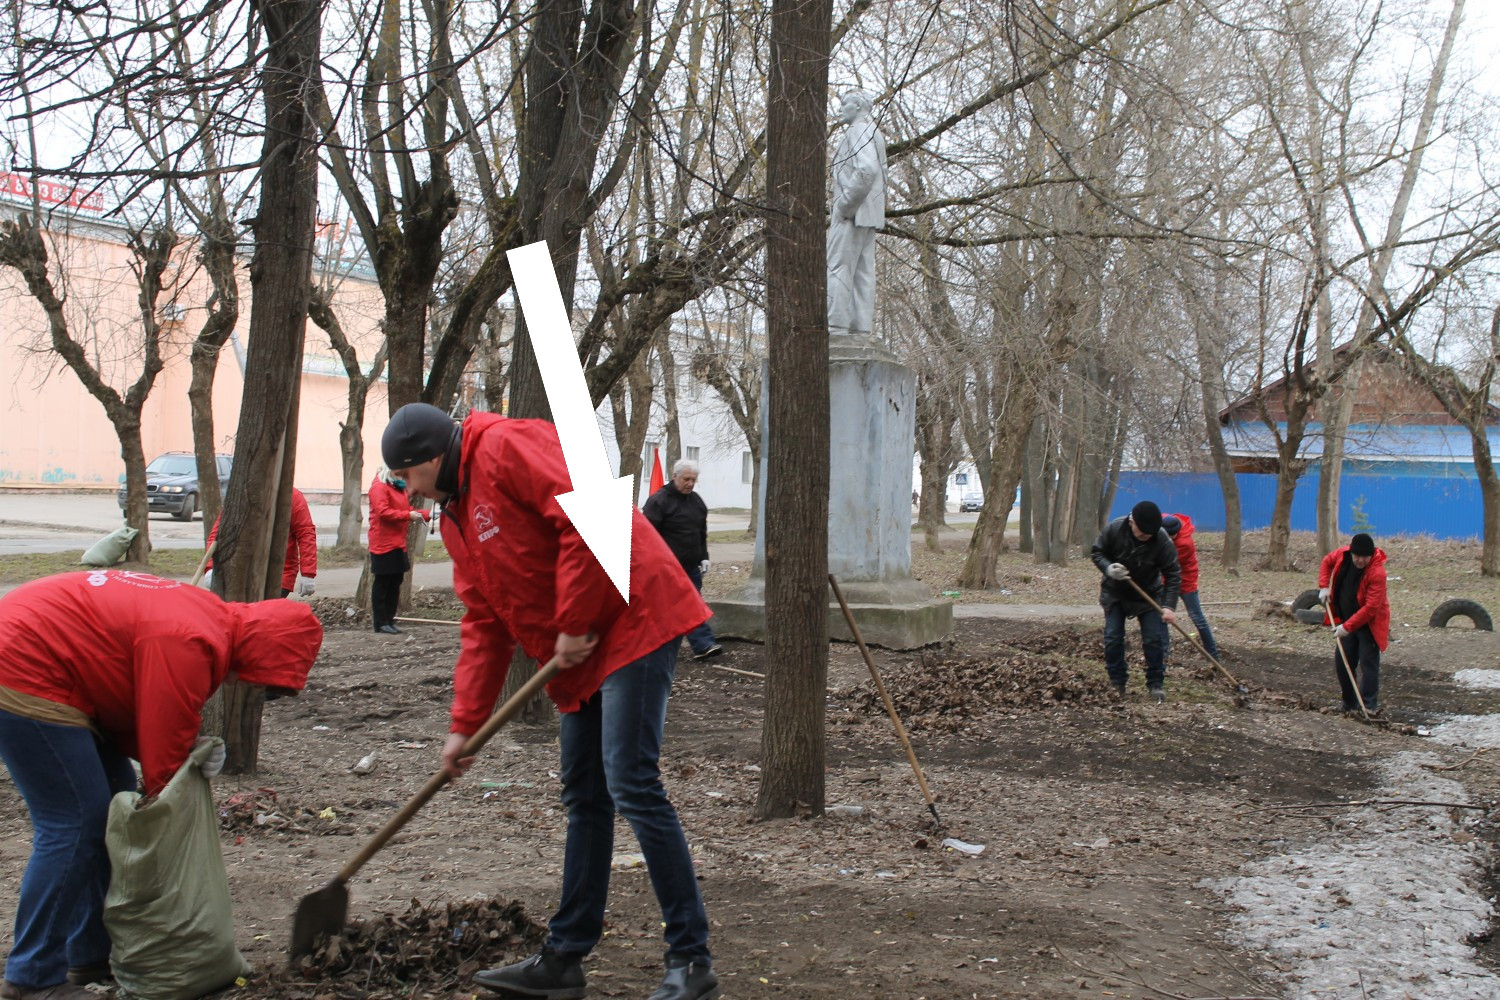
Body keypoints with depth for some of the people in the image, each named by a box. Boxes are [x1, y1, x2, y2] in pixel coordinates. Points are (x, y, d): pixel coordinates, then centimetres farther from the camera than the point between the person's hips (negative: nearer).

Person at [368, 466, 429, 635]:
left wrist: (427, 514, 9)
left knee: (395, 584, 10)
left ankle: (390, 620, 16)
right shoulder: (379, 487, -10)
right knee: (382, 584, -3)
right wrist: (408, 515, -21)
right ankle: (381, 623, 1)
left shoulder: (399, 487, 19)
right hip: (384, 545, -9)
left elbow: (406, 510, 22)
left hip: (399, 545, 9)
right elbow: (383, 512, -20)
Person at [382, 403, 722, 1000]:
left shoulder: (508, 448, -11)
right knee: (584, 799, 13)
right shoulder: (456, 517, 19)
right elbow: (483, 626, 18)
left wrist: (572, 625, -17)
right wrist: (464, 724, 12)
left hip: (633, 620, -10)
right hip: (581, 657, 10)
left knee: (631, 786, -13)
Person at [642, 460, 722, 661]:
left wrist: (704, 557, 14)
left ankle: (703, 645, 4)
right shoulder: (658, 501, -11)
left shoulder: (697, 501, 13)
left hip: (691, 565, 7)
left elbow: (702, 533, 22)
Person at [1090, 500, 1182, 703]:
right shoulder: (1113, 530, -22)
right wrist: (1109, 568, -28)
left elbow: (1173, 574, -20)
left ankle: (1156, 684, 9)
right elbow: (1097, 552, -7)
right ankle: (1117, 683, 12)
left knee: (1154, 639, -5)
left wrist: (1169, 606, -28)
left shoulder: (1162, 541, -25)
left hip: (1148, 596, -1)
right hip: (1115, 593, 1)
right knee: (1112, 638, -1)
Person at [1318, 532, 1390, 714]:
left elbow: (1371, 608, -29)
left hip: (1369, 624, -7)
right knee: (1342, 662, 10)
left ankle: (1369, 707, -6)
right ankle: (1349, 705, 22)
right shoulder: (1343, 554, -10)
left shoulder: (1377, 573, -28)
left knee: (1368, 663, -9)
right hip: (1347, 621, 7)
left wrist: (1347, 627, -29)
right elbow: (1327, 562, 14)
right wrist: (1324, 586, 2)